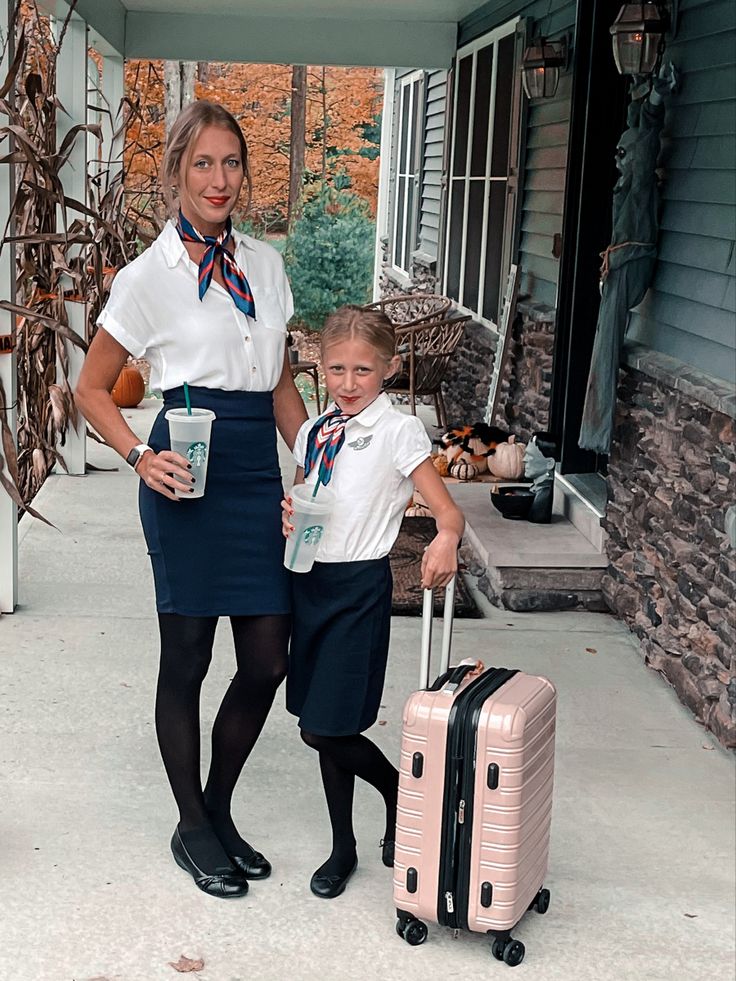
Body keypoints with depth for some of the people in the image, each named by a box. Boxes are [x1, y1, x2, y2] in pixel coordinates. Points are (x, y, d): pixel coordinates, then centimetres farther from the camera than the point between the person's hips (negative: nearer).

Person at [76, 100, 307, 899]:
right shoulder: (149, 275, -4)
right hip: (190, 470, -5)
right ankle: (192, 828, 23)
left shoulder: (265, 264, 11)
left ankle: (218, 810, 28)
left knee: (267, 662, 6)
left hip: (258, 469, 5)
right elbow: (92, 389, 1)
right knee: (186, 658, 5)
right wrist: (140, 457, -14)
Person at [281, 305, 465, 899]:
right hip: (309, 580, 6)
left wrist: (445, 542, -35)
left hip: (359, 585, -6)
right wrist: (288, 516, -3)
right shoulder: (314, 432, 9)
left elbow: (448, 511, -13)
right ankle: (343, 848, 28)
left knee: (325, 730, -6)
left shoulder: (398, 431, -8)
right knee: (323, 726, 12)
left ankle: (401, 794, 22)